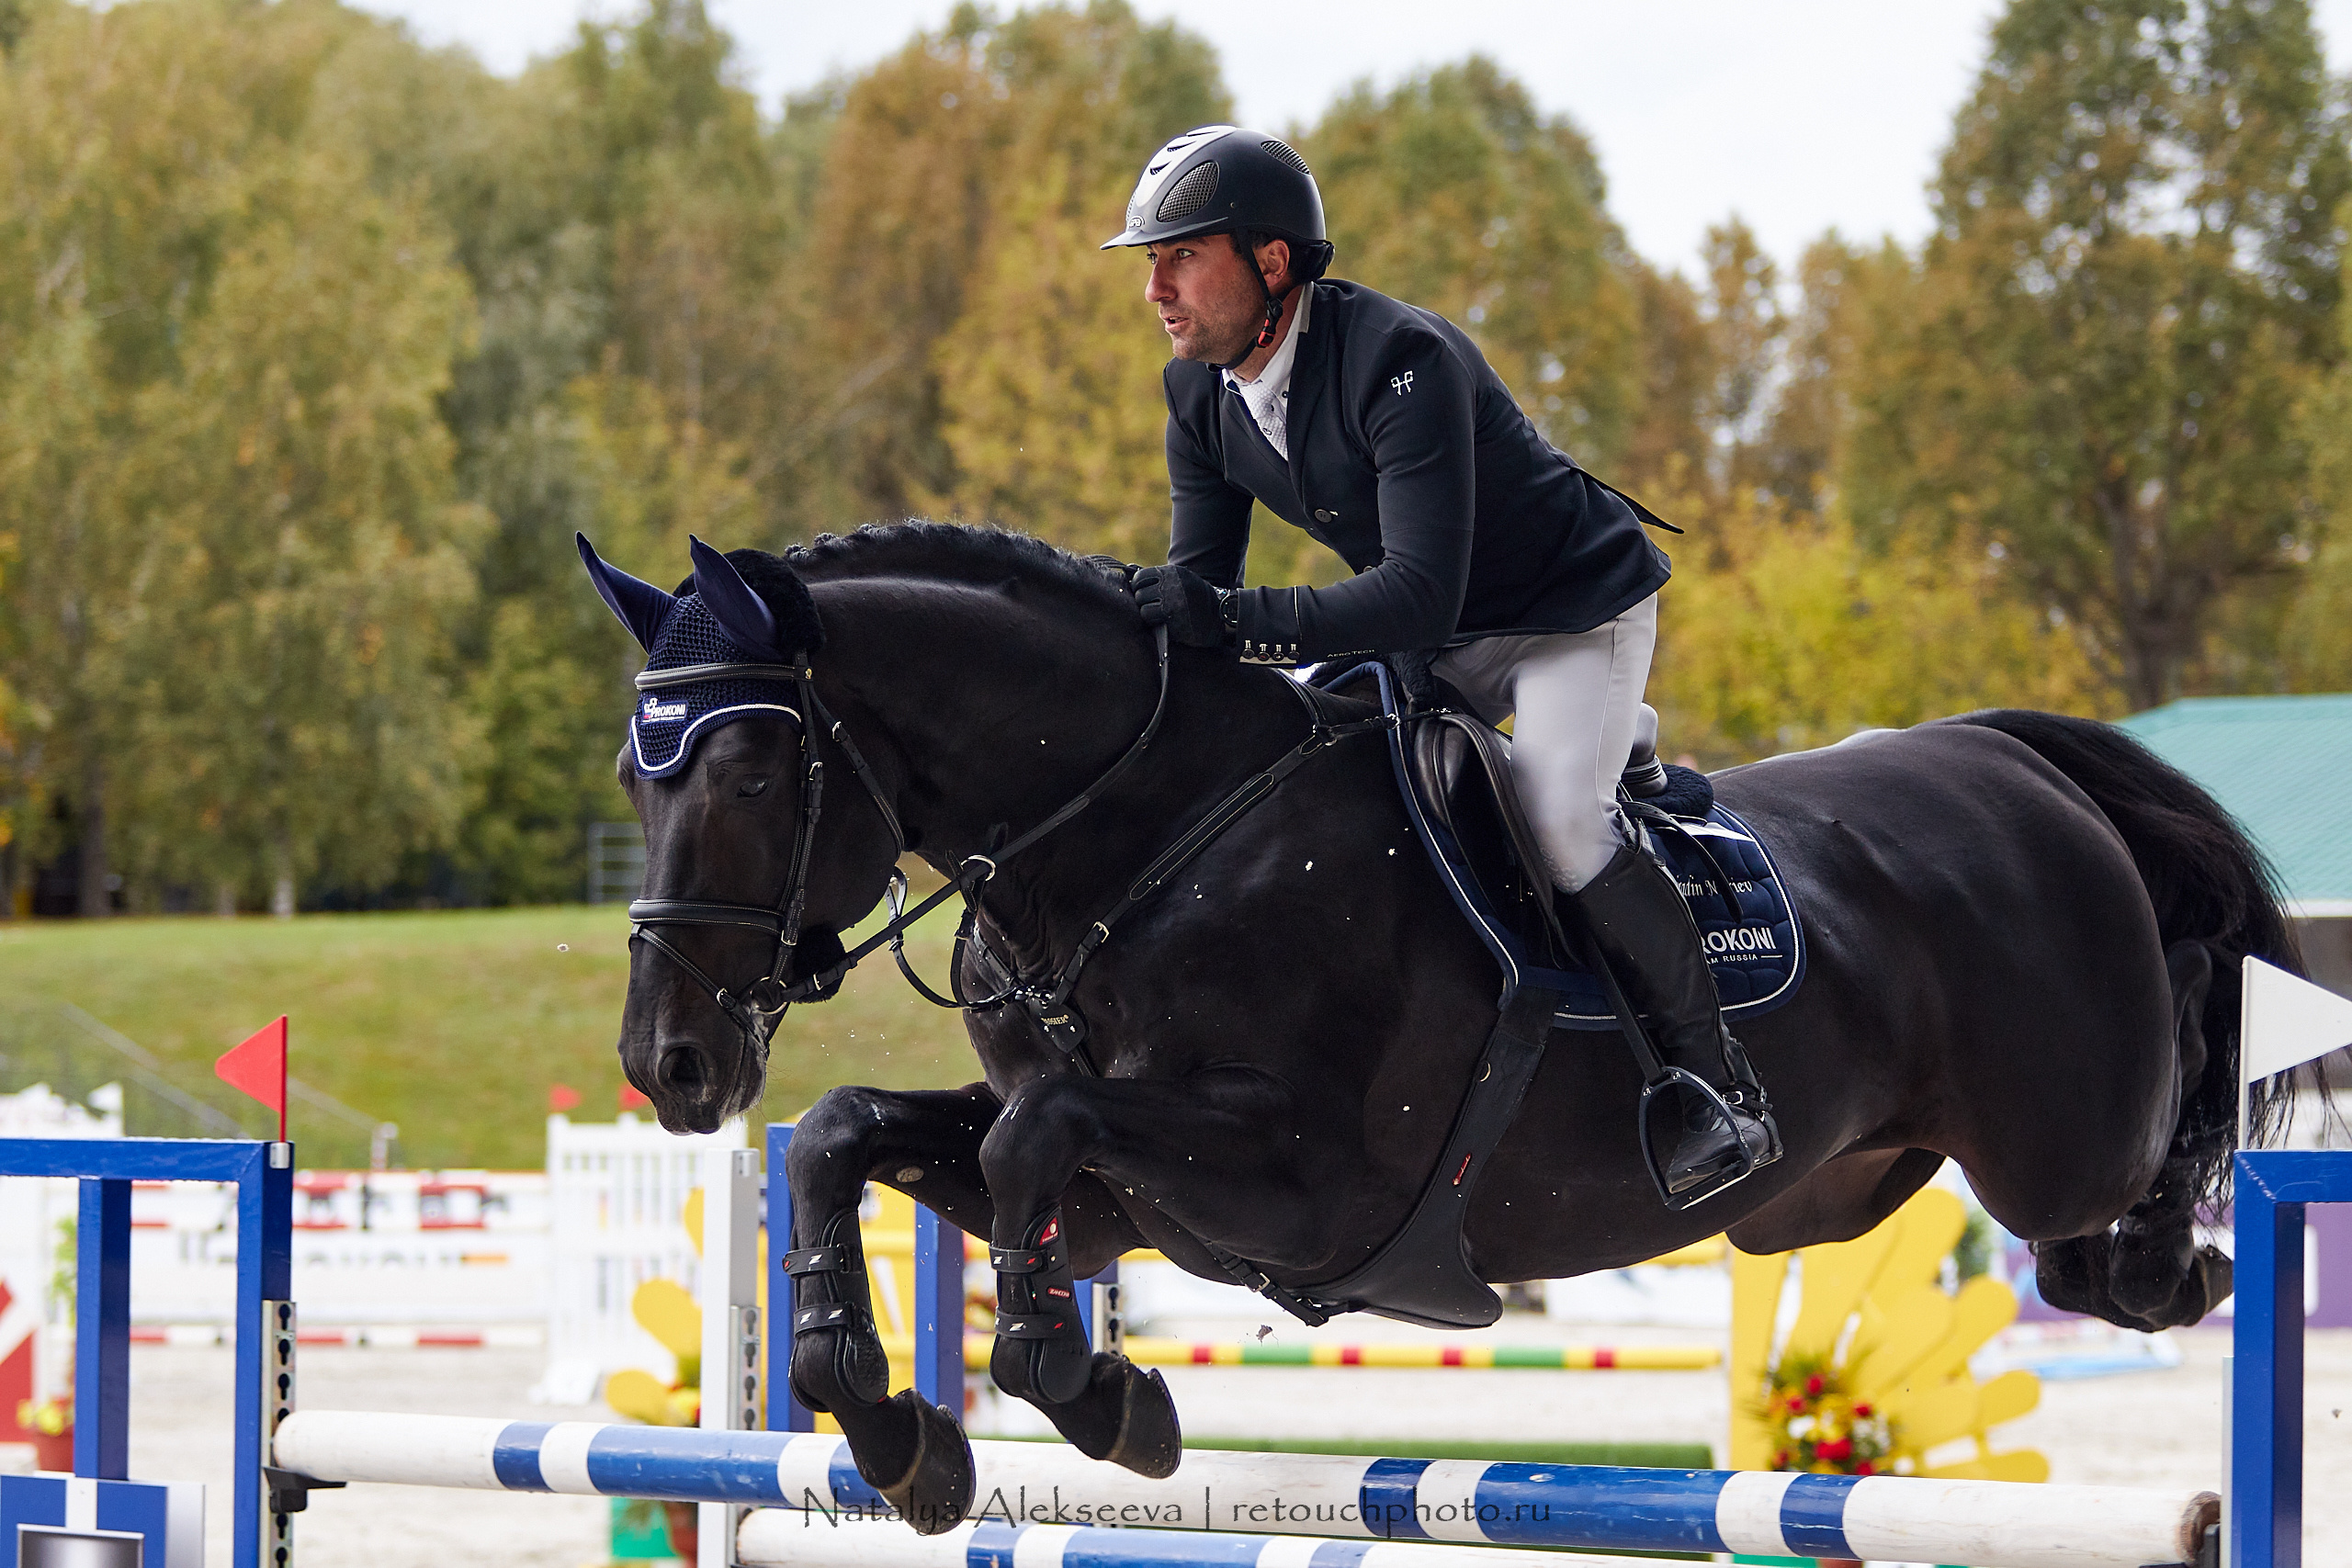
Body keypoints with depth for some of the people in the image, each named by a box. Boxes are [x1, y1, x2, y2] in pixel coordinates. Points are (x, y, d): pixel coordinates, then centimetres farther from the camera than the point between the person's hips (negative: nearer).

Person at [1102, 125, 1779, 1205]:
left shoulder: (1400, 362, -34)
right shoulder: (1200, 392, -8)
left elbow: (1423, 593, -40)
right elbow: (1200, 574, -3)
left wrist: (1235, 618, -48)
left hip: (1576, 609, -8)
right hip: (1433, 635, 8)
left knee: (1561, 820, -28)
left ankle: (1717, 1083, -14)